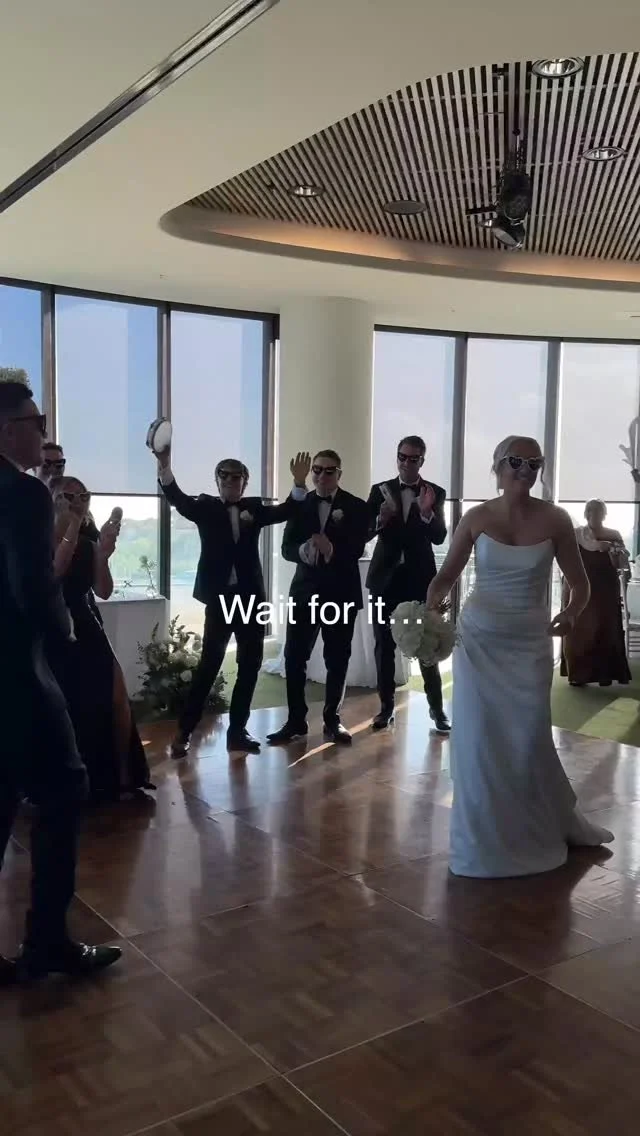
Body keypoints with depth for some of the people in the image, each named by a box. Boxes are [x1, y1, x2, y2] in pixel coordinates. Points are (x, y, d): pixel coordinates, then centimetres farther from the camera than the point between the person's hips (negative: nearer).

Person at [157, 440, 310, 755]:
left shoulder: (254, 508, 9)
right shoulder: (206, 507, 3)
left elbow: (286, 511, -5)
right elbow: (179, 500, -15)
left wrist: (299, 483, -24)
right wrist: (165, 469, -33)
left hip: (251, 597, 4)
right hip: (220, 596, -3)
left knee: (250, 664, 7)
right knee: (209, 663, -6)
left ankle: (237, 729, 19)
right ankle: (184, 730, 3)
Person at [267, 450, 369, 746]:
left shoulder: (355, 506, -1)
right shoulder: (300, 504, 6)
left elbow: (356, 550, -12)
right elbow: (287, 548, 0)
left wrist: (331, 550, -31)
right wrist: (304, 550, -23)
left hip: (341, 592, -1)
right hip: (305, 590, 2)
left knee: (337, 659, 6)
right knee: (294, 657, -1)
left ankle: (332, 720, 19)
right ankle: (295, 721, 10)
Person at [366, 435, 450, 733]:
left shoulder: (435, 493, 0)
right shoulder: (380, 490, 3)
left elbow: (440, 537, -9)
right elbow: (365, 533, -3)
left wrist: (427, 513, -26)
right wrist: (381, 519, -23)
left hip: (420, 578, -1)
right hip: (386, 577, 2)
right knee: (384, 645, 6)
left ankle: (436, 708, 11)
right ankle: (386, 706, 16)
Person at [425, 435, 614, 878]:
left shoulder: (555, 520, -5)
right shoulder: (477, 518, -3)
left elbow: (580, 584, 2)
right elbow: (447, 575, 4)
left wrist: (572, 613, -17)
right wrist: (432, 603, -16)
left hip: (530, 644, 0)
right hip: (479, 639, 1)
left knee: (530, 739, 3)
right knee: (478, 738, 2)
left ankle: (547, 827, 31)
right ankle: (485, 838, 21)